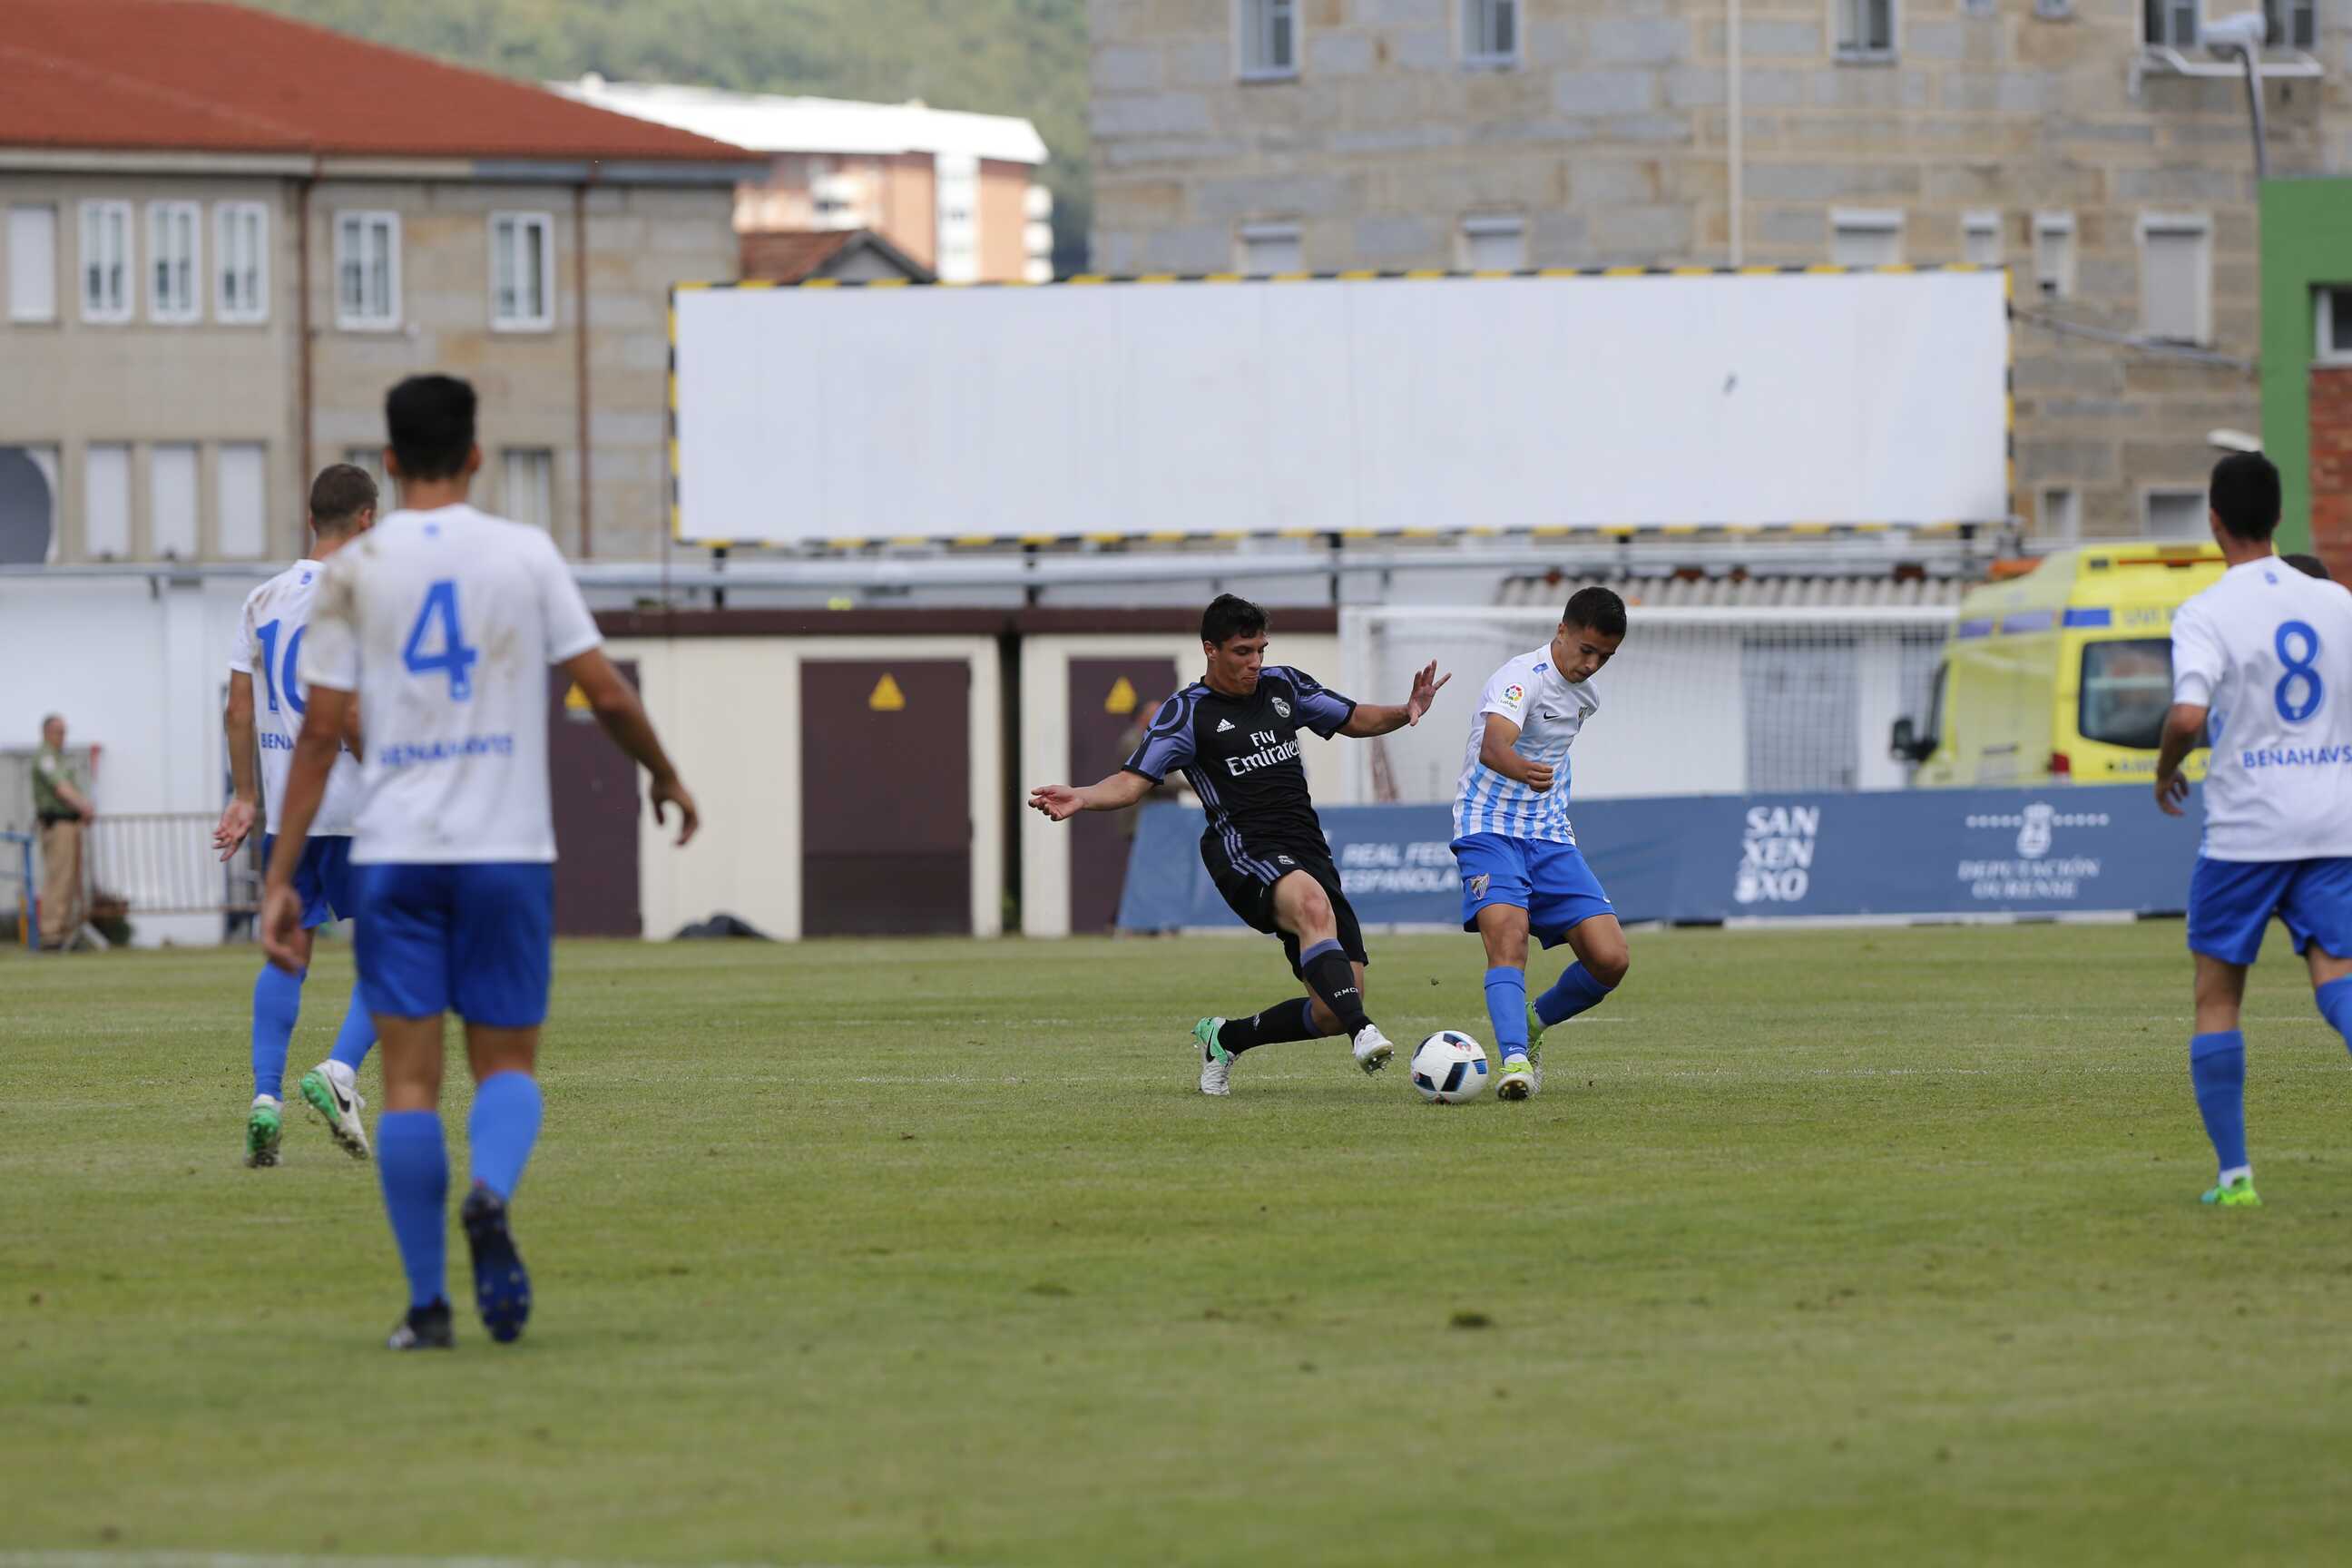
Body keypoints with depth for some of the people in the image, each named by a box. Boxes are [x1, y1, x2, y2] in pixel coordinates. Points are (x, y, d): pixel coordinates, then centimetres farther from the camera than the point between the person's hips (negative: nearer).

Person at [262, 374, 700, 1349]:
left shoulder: (354, 572, 1)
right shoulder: (524, 554, 1)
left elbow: (319, 733, -2)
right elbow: (606, 694, 0)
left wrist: (281, 879, 0)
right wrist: (667, 779, 18)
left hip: (393, 852, 0)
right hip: (507, 848, 0)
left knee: (409, 1074, 3)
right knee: (507, 1059, 9)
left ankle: (428, 1305, 0)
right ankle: (492, 1193, -23)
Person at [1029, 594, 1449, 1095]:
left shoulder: (1284, 686, 15)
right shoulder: (1187, 712, 0)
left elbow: (1355, 720, 26)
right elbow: (1133, 782, -6)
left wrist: (1406, 712, 5)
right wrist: (1082, 798, -26)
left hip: (1309, 853, 6)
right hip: (1246, 853, -6)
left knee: (1334, 1011, -5)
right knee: (1313, 905, -41)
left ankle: (1226, 1038, 20)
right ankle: (1363, 1033, -54)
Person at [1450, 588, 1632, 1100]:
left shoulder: (1584, 695, 10)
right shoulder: (1522, 678, -17)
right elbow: (1492, 745, -38)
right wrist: (1522, 769, -59)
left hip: (1550, 837, 7)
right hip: (1490, 830, -7)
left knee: (1610, 960, -7)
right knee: (1508, 938, -32)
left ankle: (1533, 1023, 18)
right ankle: (1515, 1059, -39)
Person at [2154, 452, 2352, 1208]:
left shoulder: (2206, 613, -8)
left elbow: (2188, 716, -21)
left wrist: (2165, 772, -2)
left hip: (2244, 830, -3)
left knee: (2216, 996, 9)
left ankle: (2234, 1172, 6)